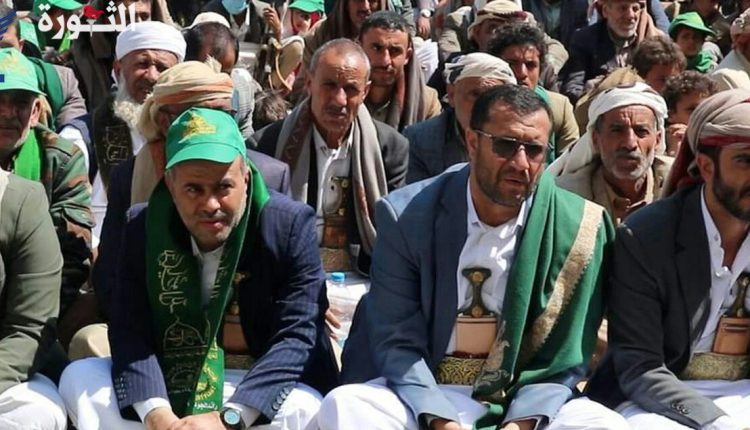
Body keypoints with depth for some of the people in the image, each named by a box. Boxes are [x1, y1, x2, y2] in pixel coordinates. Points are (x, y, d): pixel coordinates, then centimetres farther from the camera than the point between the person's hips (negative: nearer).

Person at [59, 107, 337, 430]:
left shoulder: (290, 224, -13)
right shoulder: (144, 227, -4)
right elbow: (129, 332, -12)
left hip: (254, 395, -2)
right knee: (79, 376, -19)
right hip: (163, 390, 3)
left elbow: (297, 337, -20)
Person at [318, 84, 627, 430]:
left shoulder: (577, 229, -5)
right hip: (422, 396, 0)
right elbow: (396, 340, -8)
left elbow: (562, 356, 0)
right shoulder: (407, 216, -7)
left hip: (523, 401, 1)